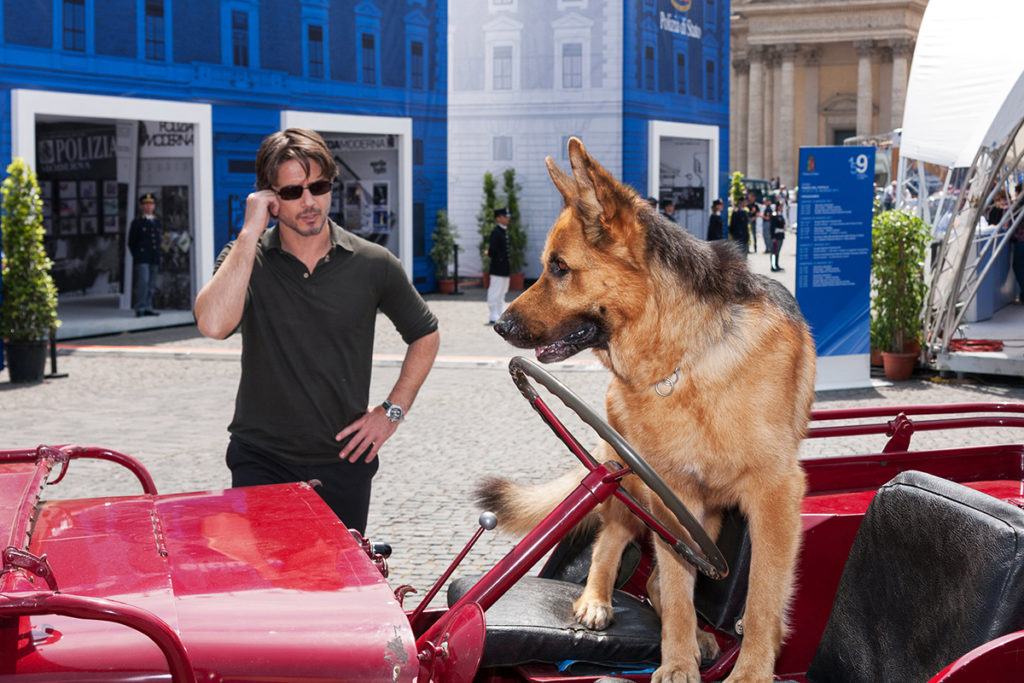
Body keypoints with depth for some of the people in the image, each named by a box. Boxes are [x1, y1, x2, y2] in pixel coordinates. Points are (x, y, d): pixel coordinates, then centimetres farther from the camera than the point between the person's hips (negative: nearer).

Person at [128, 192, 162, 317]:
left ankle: (148, 308, 9)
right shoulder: (136, 222, 2)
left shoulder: (157, 221, 16)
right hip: (142, 259, -5)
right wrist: (137, 257, 0)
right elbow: (131, 242, 4)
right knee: (143, 281, -16)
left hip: (154, 259, 5)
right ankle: (140, 308, -15)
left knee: (151, 284, 4)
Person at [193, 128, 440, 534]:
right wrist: (250, 233, -21)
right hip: (262, 462, -1)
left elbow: (425, 334, 13)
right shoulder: (247, 258, -3)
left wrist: (392, 411, 3)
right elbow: (214, 324, -24)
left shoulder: (372, 264, -1)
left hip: (343, 463, 1)